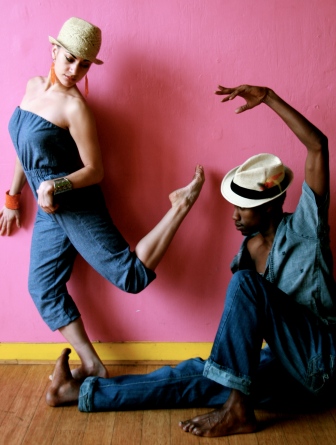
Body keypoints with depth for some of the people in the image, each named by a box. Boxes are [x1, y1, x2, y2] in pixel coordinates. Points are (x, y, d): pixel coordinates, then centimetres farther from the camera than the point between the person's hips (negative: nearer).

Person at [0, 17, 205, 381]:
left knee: (132, 277, -8)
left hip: (77, 208, -7)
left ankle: (180, 205, 6)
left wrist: (57, 186, -28)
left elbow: (94, 170, -13)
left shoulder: (74, 106, -15)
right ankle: (91, 365, 16)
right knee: (43, 289, 7)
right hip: (49, 212, 7)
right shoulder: (33, 86, 7)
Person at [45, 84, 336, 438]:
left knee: (244, 283, -25)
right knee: (201, 374, -7)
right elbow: (243, 317, 12)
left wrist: (269, 98, -20)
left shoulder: (302, 229, -10)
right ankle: (82, 392, 0)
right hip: (292, 372, 6)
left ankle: (237, 409, -21)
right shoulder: (247, 253, 7)